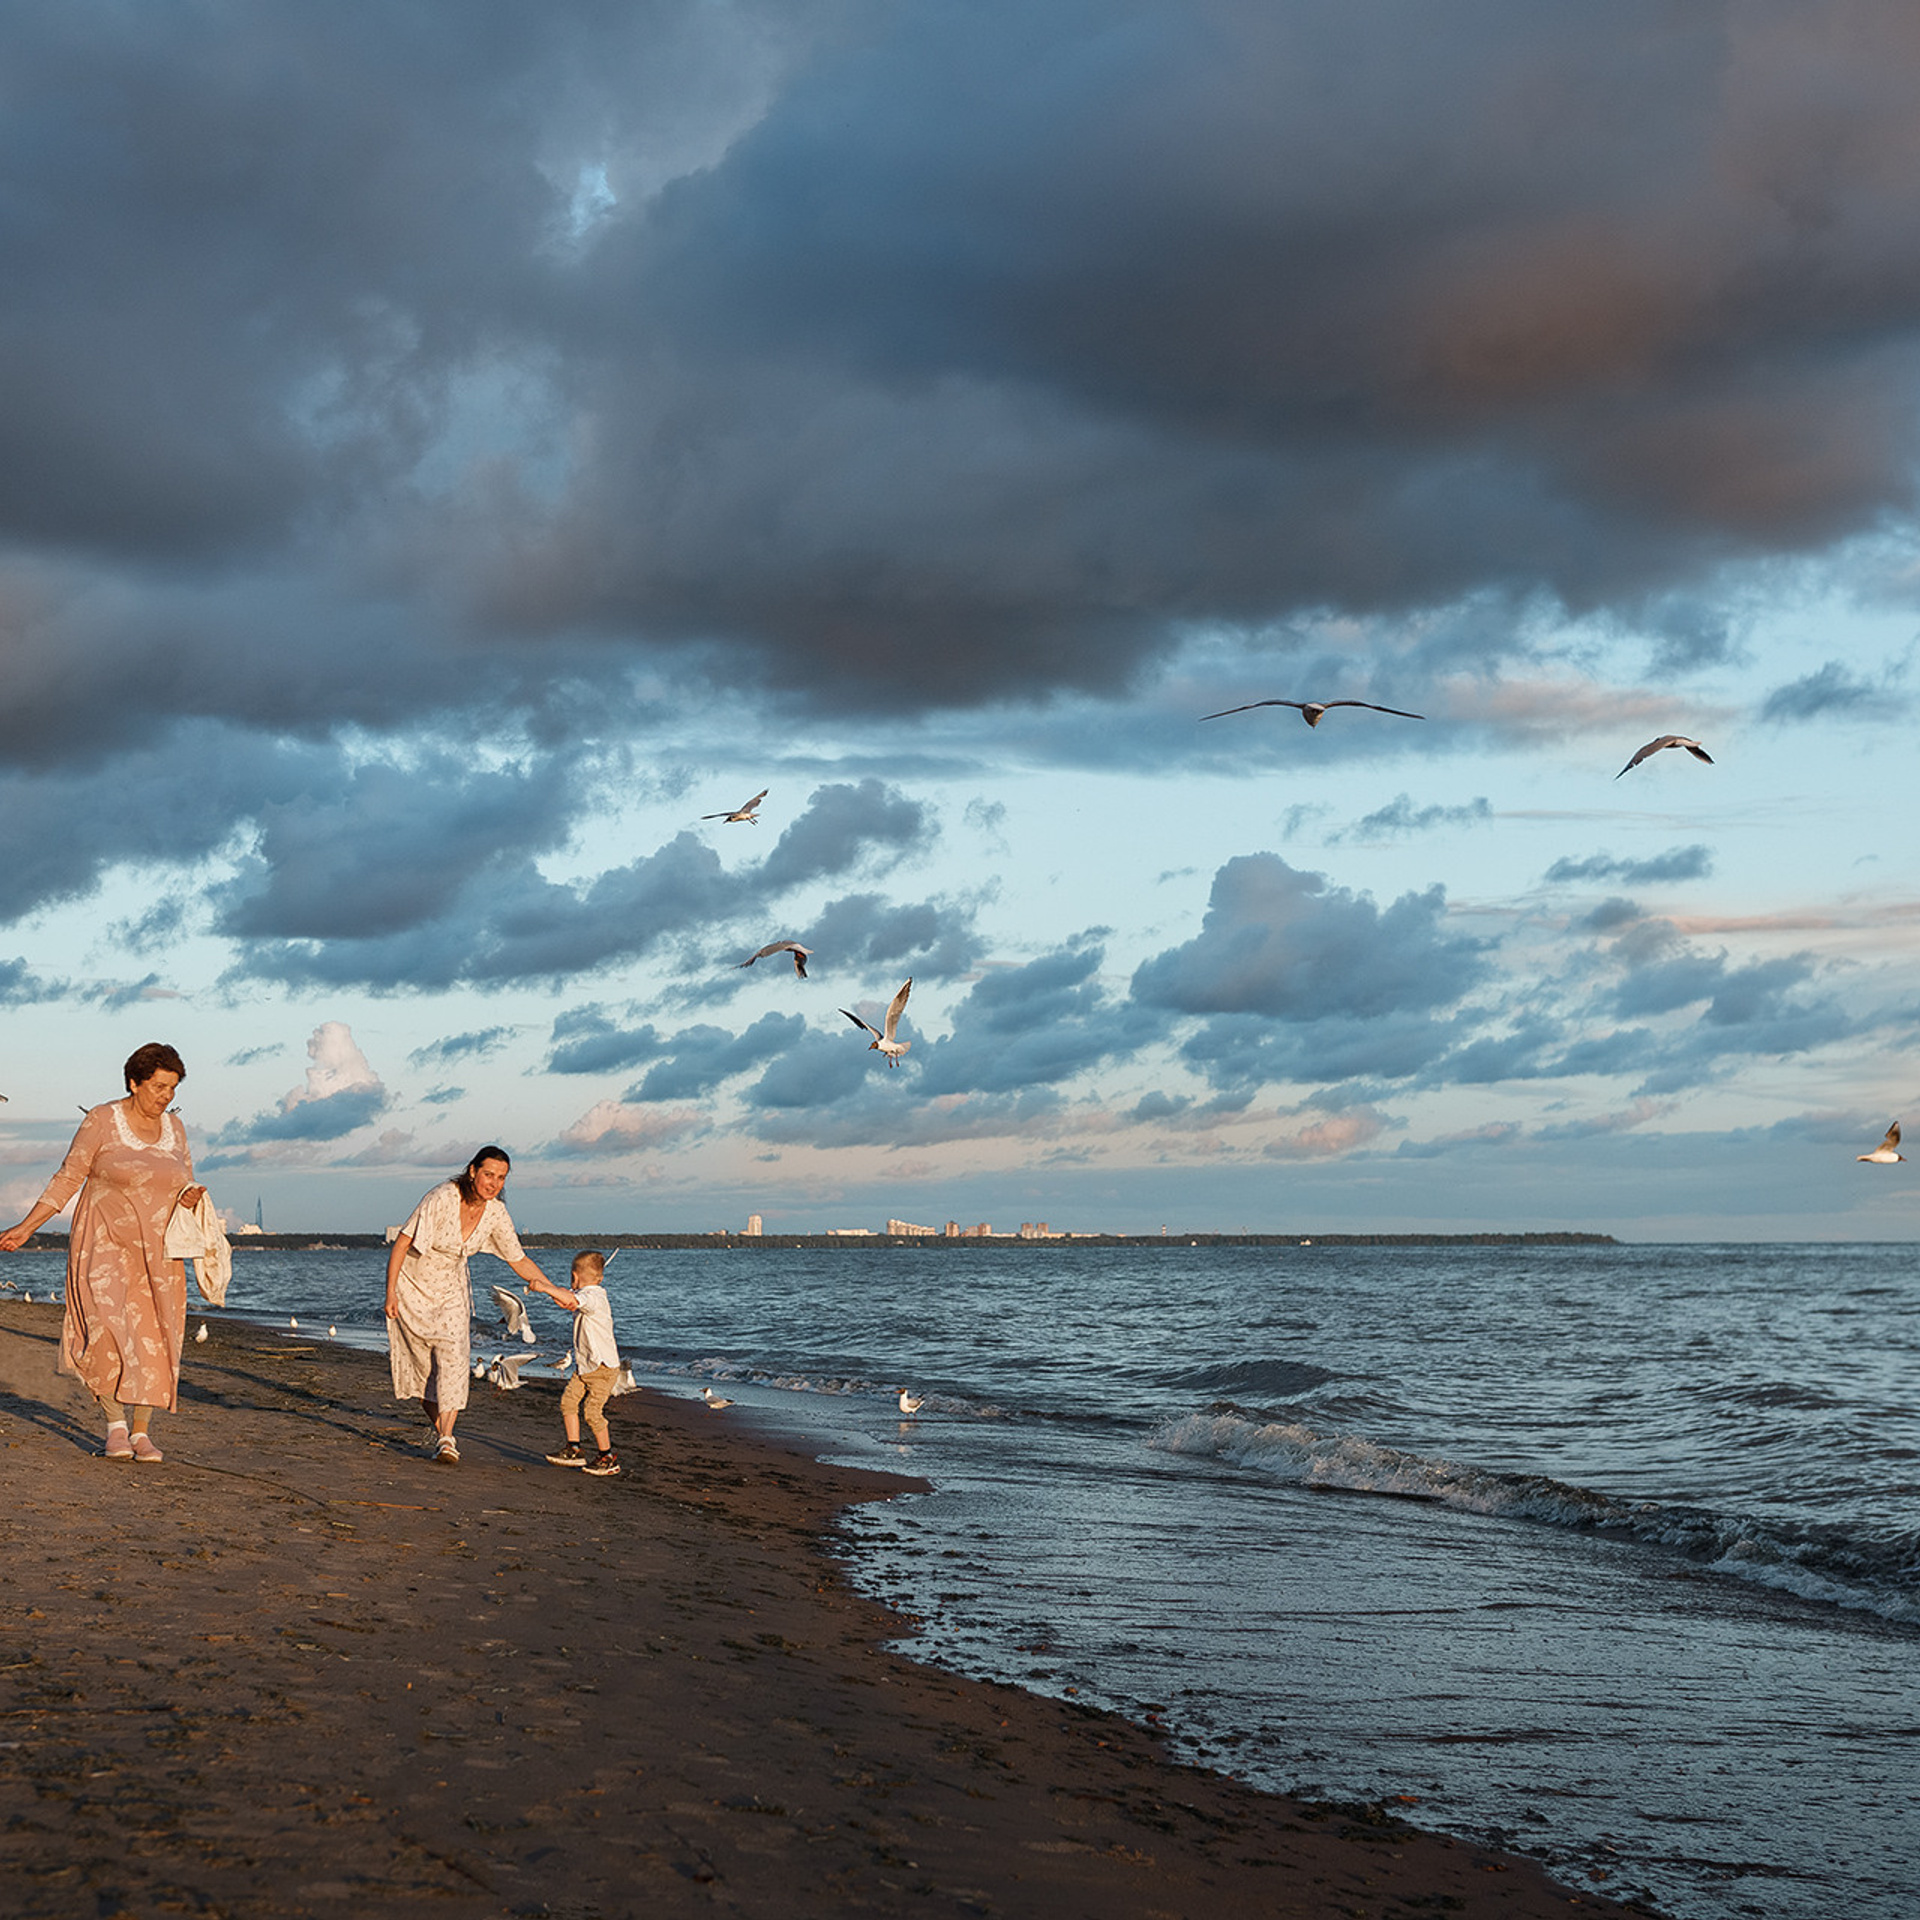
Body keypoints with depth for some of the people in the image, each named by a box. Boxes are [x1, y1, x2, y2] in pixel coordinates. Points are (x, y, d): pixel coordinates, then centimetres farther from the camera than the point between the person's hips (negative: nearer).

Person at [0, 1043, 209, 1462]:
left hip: (156, 1252, 4)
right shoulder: (102, 1121, -9)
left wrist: (193, 1198, -11)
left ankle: (142, 1432, 11)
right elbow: (67, 1179, -4)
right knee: (106, 1334, -19)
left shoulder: (173, 1127, 5)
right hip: (105, 1244, -4)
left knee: (153, 1341, 0)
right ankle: (115, 1423, -2)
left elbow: (184, 1187, 13)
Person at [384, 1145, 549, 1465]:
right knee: (422, 1362, 6)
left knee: (453, 1358, -13)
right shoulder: (442, 1199, -28)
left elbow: (519, 1261, -1)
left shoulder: (496, 1214, -12)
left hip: (451, 1289, 3)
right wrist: (390, 1292, -21)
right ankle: (436, 1424, 28)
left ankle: (446, 1439, -15)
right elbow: (402, 1241, -22)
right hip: (413, 1285, -3)